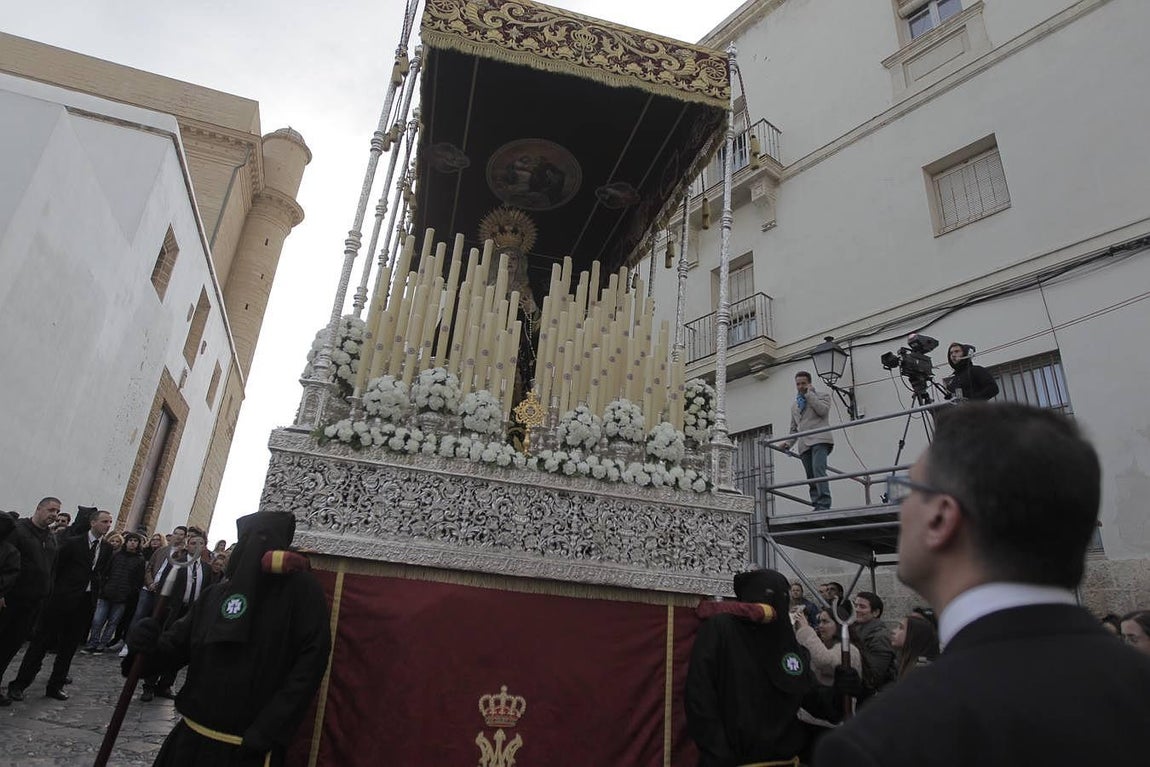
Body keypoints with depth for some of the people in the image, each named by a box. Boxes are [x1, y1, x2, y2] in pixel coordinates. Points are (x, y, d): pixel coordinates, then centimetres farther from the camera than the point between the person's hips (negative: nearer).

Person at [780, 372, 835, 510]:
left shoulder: (822, 396, 14)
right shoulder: (794, 405, 29)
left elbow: (822, 410, -8)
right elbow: (794, 429, 29)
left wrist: (809, 394, 0)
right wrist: (788, 443, 13)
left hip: (819, 439, -5)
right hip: (804, 444, 6)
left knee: (818, 470, -23)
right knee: (811, 477, -2)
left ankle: (824, 505, -27)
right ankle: (816, 506, -5)